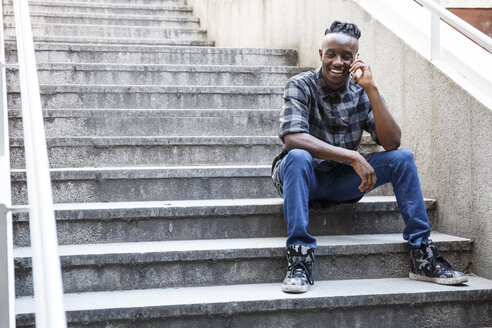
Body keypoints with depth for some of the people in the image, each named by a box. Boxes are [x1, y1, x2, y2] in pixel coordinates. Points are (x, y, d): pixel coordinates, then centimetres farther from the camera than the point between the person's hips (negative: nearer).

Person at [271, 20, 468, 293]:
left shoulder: (362, 92, -2)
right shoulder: (301, 86, -12)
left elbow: (392, 143, -14)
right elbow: (292, 138, -29)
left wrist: (371, 88, -21)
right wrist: (352, 156, -35)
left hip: (341, 182, 4)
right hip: (302, 178, -3)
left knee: (402, 158, -15)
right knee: (298, 157, -37)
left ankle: (423, 256, -13)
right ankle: (299, 258, -36)